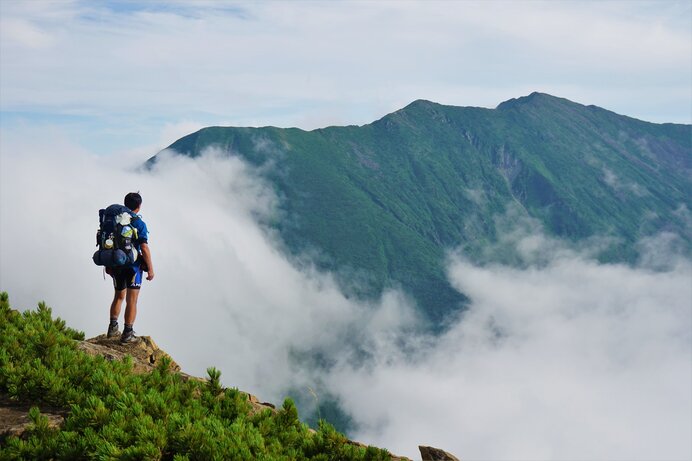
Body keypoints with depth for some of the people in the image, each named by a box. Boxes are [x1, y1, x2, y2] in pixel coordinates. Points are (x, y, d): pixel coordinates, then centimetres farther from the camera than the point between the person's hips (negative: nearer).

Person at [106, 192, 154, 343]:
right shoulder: (139, 224, -12)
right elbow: (144, 248, -18)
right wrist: (150, 268, -11)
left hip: (116, 265, 5)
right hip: (133, 265, -5)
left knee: (119, 296, 22)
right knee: (131, 300, 1)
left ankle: (112, 328, 22)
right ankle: (127, 334, 1)